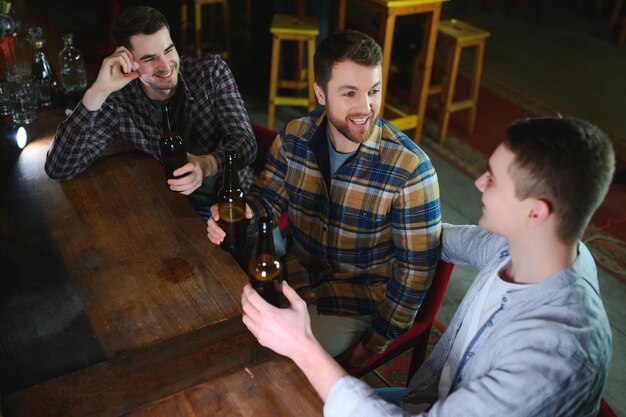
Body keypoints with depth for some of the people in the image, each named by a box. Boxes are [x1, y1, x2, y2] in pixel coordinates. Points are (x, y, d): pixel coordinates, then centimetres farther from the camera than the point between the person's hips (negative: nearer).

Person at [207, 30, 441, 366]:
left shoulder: (410, 169, -22)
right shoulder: (294, 137, -10)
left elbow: (416, 269, -16)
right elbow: (268, 195, 4)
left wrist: (373, 345, -12)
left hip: (361, 298, -4)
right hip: (299, 272, 5)